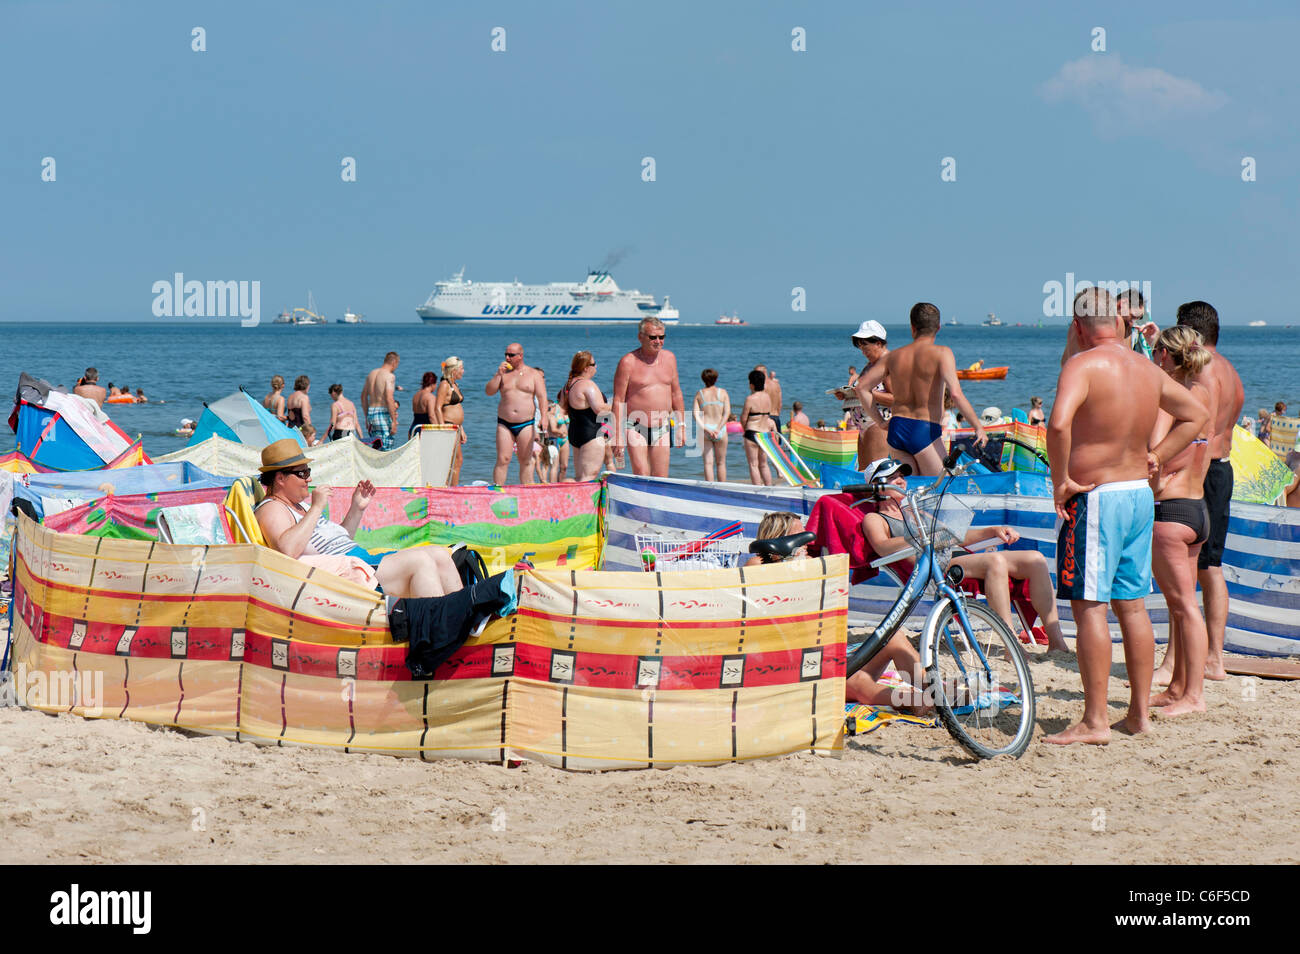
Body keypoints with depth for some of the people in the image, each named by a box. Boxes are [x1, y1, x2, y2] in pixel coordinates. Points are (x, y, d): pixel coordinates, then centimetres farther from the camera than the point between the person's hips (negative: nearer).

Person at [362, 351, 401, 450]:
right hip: (383, 413, -7)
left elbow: (363, 396, 18)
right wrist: (394, 421, -17)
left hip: (371, 413, 7)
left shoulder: (372, 374, 14)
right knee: (386, 449, -6)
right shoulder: (390, 376, -10)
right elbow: (389, 399, -19)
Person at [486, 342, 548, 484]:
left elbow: (542, 396, -2)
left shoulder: (534, 374, 5)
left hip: (526, 424, -1)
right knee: (503, 459, -7)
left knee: (526, 461, 2)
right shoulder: (503, 373, 11)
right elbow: (489, 391, 3)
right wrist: (498, 375, -8)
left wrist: (544, 417, -15)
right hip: (504, 424, 1)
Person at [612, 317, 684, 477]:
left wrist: (681, 425, 15)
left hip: (663, 429, 5)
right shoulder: (628, 362, -7)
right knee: (641, 478, -13)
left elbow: (676, 393, 18)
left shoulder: (669, 358, 10)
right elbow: (618, 400, -8)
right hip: (635, 428, -5)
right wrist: (618, 436, -13)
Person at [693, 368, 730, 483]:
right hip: (720, 430, 0)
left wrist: (705, 429, -13)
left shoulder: (699, 394, 6)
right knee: (721, 463, 10)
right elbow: (727, 412, -7)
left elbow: (695, 414, -6)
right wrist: (718, 429, -13)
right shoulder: (723, 392, 4)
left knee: (708, 462, 0)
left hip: (704, 430, 0)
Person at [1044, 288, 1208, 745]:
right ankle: (1139, 712, 20)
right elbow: (1196, 414, 23)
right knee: (1132, 605, 14)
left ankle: (1094, 721, -5)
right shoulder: (1147, 369, 10)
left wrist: (1061, 480, -18)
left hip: (1095, 498, -8)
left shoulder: (1083, 365, -14)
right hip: (1141, 496, 8)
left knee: (1090, 608, -5)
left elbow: (1059, 423, -31)